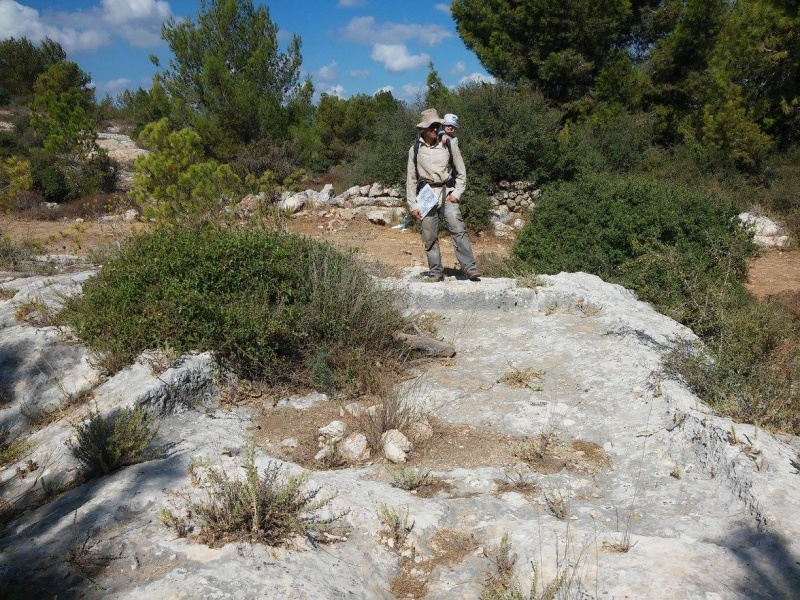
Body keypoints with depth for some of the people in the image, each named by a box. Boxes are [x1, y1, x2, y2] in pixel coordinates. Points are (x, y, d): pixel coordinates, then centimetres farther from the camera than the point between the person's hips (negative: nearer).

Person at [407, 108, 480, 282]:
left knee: (457, 229, -15)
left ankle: (469, 267, -15)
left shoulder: (449, 145, 4)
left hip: (447, 193, -1)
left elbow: (461, 172, 9)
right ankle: (436, 271, 12)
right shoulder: (415, 149, 6)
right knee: (430, 236, 2)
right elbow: (411, 179, 8)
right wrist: (413, 205, 3)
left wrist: (456, 193, -3)